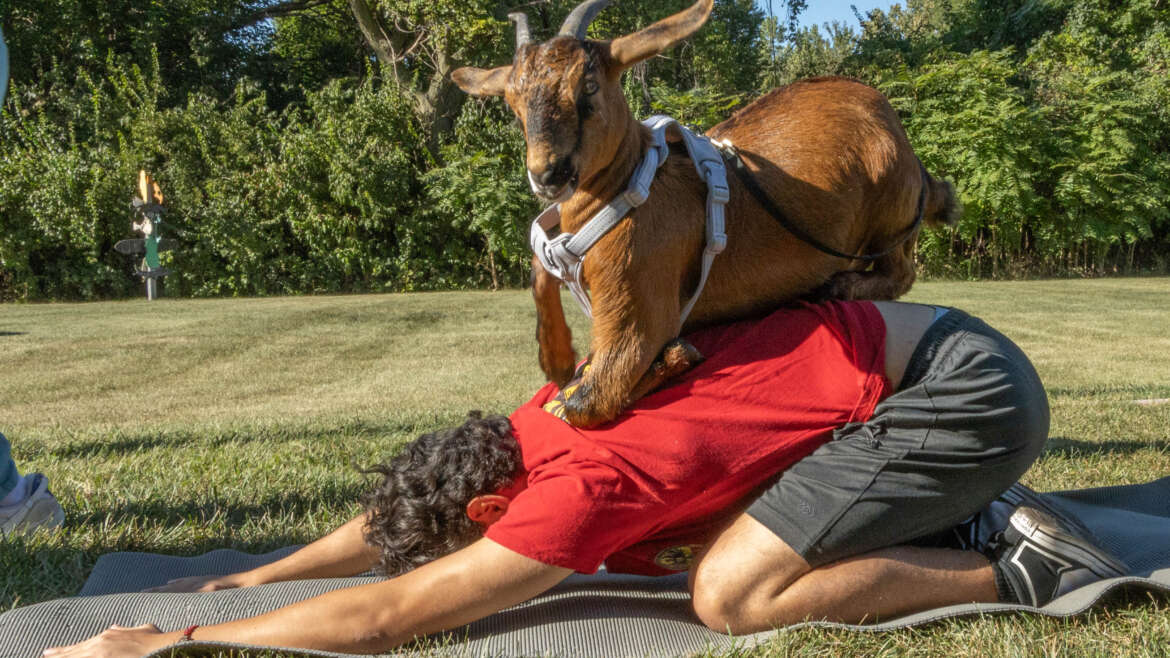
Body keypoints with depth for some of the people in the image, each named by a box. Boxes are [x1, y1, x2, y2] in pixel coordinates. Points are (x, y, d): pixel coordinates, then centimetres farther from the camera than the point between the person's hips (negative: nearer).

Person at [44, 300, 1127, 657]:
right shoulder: (546, 420, 3)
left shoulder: (582, 486, -23)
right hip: (927, 347, 9)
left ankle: (1021, 571, -5)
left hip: (968, 389, -9)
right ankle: (944, 528, 13)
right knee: (705, 539, 11)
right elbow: (397, 515, 17)